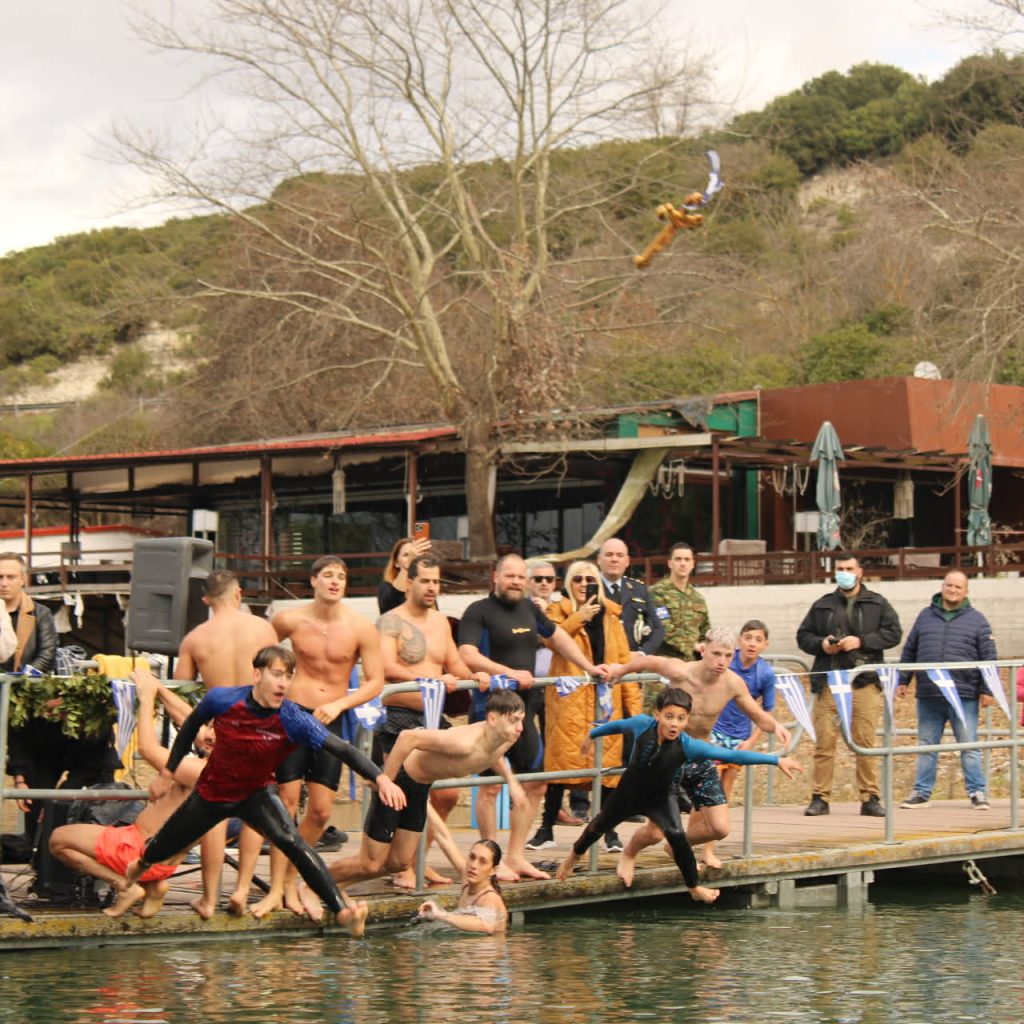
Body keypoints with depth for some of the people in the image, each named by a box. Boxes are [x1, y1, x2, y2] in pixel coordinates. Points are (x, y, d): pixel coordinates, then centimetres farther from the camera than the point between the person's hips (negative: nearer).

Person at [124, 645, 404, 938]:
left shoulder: (294, 721, -27)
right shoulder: (221, 700, -23)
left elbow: (342, 749, -35)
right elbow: (190, 727, -1)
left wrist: (380, 779, -49)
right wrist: (167, 772, 5)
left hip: (256, 795, -2)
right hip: (211, 793, 2)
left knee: (292, 841, -29)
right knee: (164, 847, 19)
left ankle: (341, 910, -32)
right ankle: (139, 866, 57)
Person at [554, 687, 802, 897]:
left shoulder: (688, 746, -32)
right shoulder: (643, 725, -29)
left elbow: (733, 755, -34)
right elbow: (618, 726, -6)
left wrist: (777, 760, -38)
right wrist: (592, 734, 11)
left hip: (661, 798, -2)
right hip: (629, 792, 2)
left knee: (677, 836, -23)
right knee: (599, 826, 20)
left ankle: (695, 887, -3)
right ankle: (574, 856, 52)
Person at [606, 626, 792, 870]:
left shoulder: (733, 684, -12)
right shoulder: (680, 672, -23)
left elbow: (759, 717, 2)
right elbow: (646, 661, -4)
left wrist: (775, 725, -20)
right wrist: (620, 670, 13)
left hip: (701, 757, 4)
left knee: (720, 828, -3)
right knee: (655, 833, -5)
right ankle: (628, 854, 31)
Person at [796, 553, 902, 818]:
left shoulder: (877, 604, 10)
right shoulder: (822, 606, 15)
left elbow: (893, 633, 1)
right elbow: (803, 636, 17)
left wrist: (861, 641, -10)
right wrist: (821, 644, -4)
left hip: (865, 681, -2)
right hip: (828, 682, 2)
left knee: (866, 741, -2)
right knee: (824, 741, -2)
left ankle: (870, 798, 3)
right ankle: (820, 797, 2)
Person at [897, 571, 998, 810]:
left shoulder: (976, 620, 5)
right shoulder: (925, 616, 12)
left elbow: (989, 657, 2)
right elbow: (909, 652, 17)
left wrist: (987, 689, -4)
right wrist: (902, 681, 11)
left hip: (964, 697, -3)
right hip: (928, 696, 3)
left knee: (969, 746, -1)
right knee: (926, 746, 8)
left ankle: (977, 792, 3)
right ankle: (922, 792, 14)